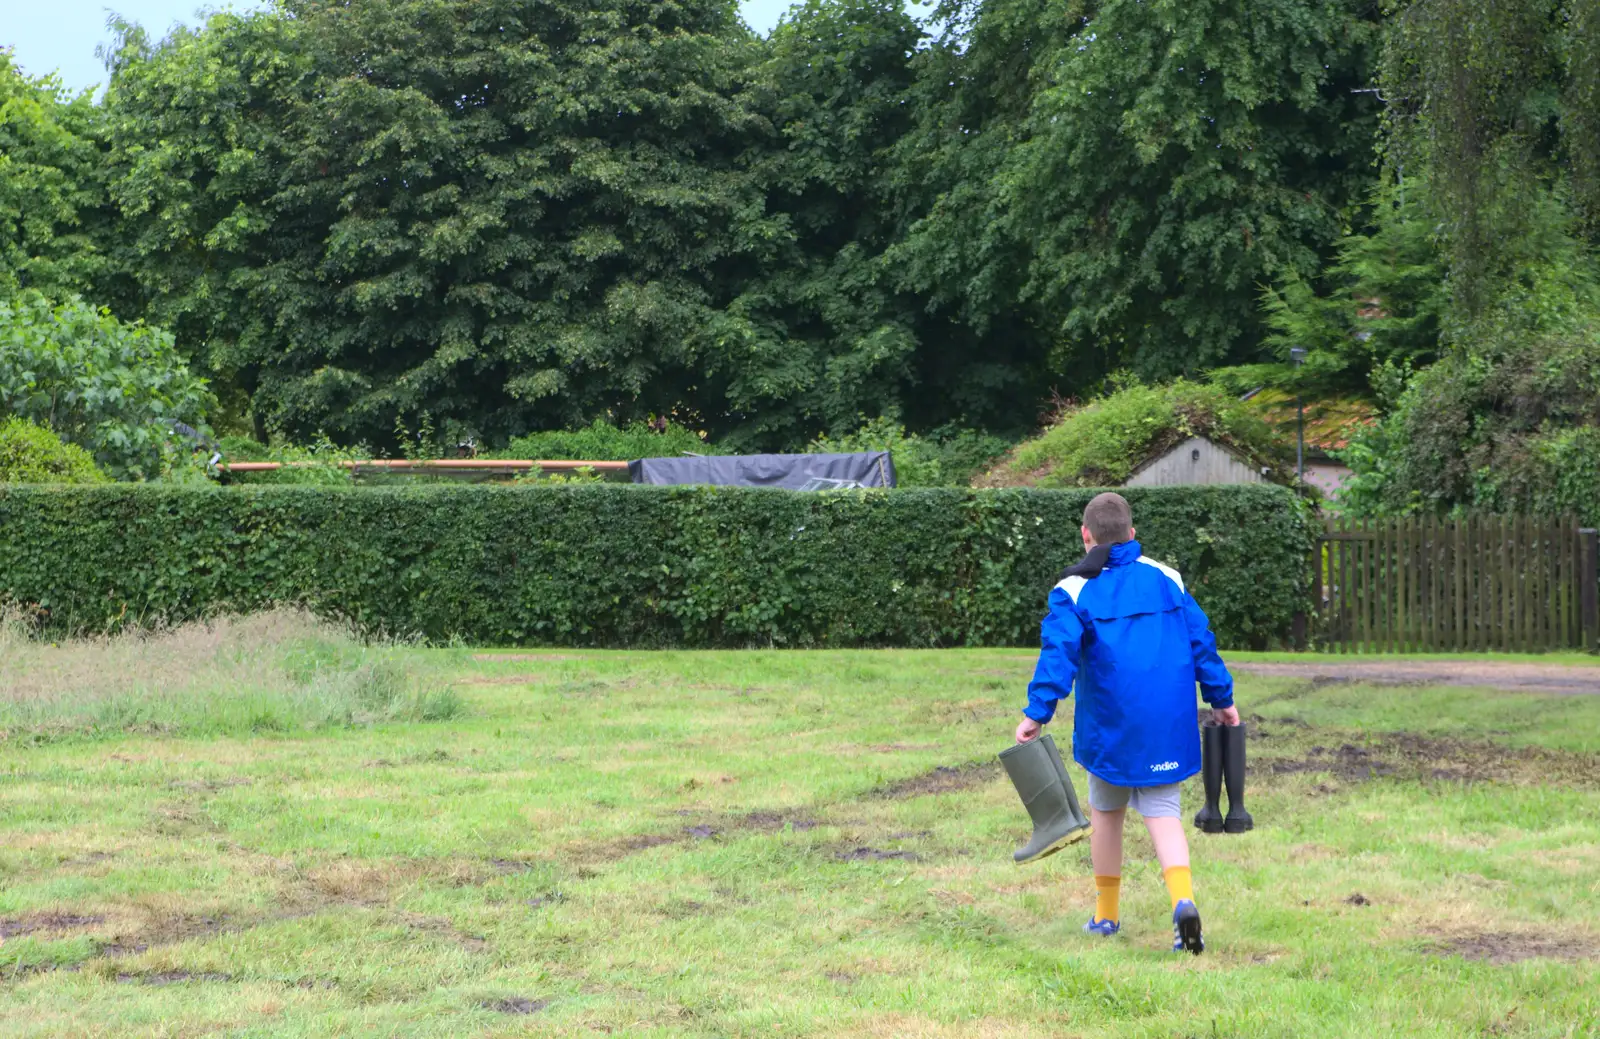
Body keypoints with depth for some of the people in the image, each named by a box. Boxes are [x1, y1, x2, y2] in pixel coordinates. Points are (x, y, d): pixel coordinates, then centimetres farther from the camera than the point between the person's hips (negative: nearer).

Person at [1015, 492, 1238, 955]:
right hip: (1168, 723, 2)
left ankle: (1106, 914, 25)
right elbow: (1200, 640, 8)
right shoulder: (1166, 579, 6)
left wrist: (1037, 713, -16)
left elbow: (1058, 653, -15)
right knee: (1162, 812, 3)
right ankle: (1183, 897, -23)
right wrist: (1221, 699, 17)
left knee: (1106, 811, 17)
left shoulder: (1075, 590, -4)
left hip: (1109, 726, -2)